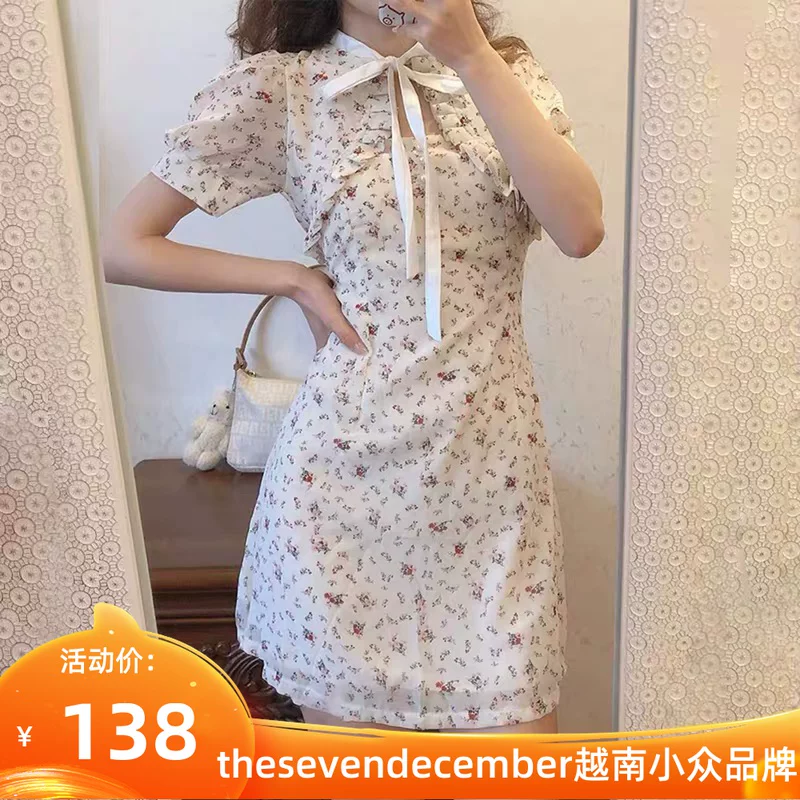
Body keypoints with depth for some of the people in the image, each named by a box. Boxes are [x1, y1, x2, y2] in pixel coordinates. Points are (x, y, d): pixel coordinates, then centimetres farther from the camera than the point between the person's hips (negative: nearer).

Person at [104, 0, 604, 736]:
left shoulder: (503, 71, 8)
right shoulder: (276, 88, 0)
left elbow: (580, 228, -11)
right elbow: (124, 246, 1)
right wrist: (295, 279, -3)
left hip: (494, 466, 2)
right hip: (347, 463, -1)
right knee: (349, 733, 15)